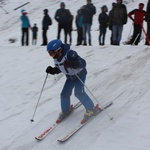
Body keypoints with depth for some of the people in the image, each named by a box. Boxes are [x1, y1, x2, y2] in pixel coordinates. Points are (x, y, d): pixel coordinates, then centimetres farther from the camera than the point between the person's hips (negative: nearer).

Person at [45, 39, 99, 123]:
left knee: (79, 93, -20)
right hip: (70, 77, 7)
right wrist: (52, 70, -11)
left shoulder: (70, 54, -35)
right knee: (65, 94, 1)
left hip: (80, 74, -7)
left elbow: (82, 63, -40)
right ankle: (65, 111, 24)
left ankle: (91, 108, -2)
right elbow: (59, 68, 8)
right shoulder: (56, 58, -9)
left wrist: (71, 64, -55)